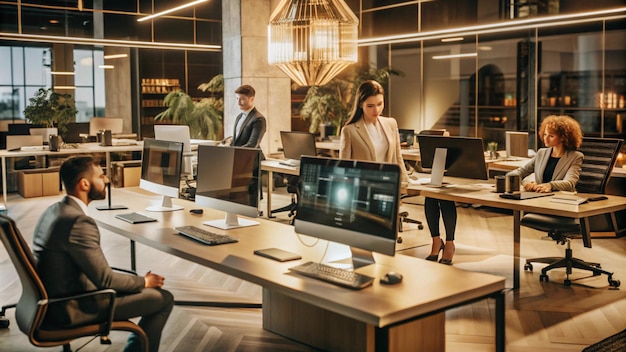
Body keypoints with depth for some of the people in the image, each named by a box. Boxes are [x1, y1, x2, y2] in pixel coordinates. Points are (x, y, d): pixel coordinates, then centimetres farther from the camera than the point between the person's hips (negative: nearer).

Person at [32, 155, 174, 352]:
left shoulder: (54, 210, 4)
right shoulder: (79, 222, -26)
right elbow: (105, 279, -20)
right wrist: (144, 282, -3)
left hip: (56, 298, 10)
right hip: (71, 308, -10)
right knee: (163, 299, -4)